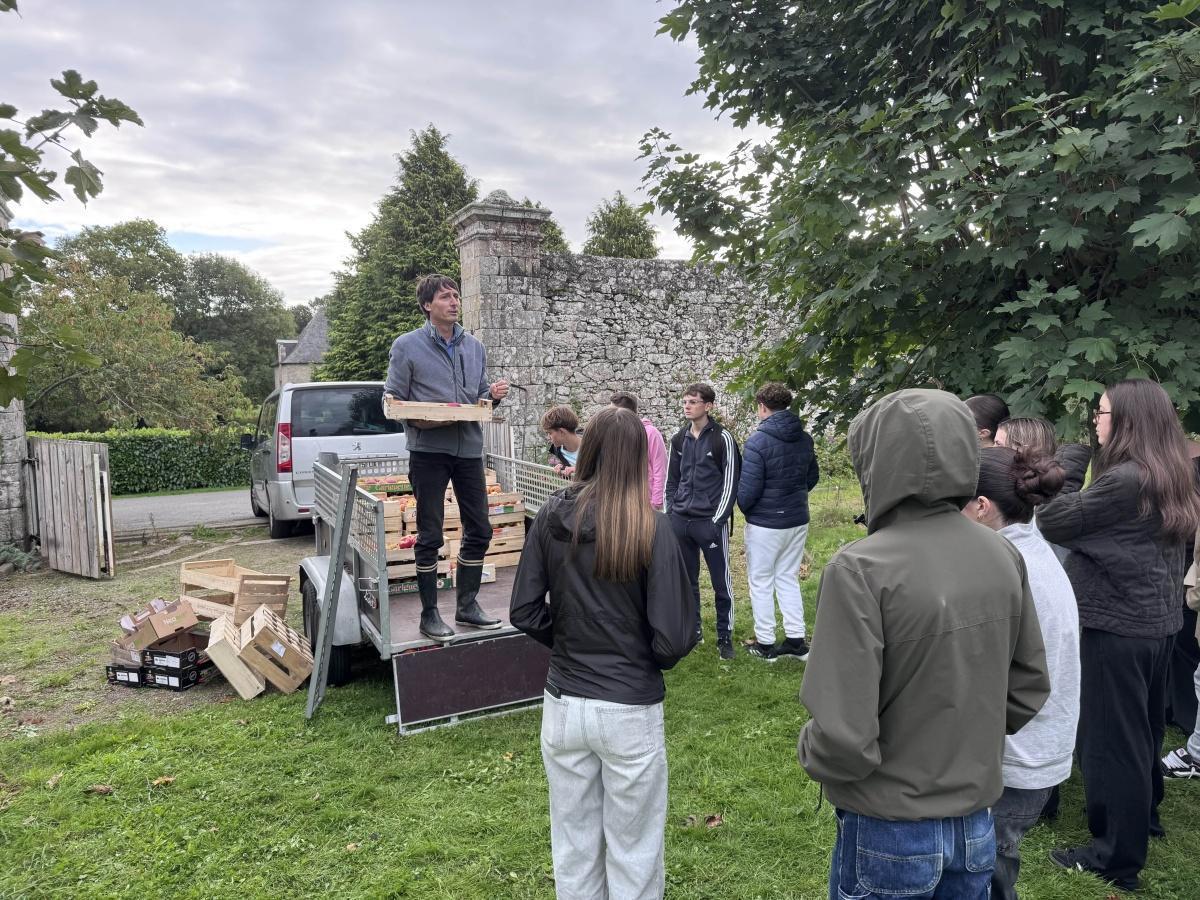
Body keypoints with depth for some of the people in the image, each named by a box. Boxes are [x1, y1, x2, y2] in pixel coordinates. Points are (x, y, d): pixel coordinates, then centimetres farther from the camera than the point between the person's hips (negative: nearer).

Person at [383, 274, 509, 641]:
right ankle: (429, 614, 16)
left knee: (479, 531, 10)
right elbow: (392, 400, -3)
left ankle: (467, 605, 26)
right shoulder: (407, 346, -3)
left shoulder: (475, 347, 11)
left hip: (469, 448, 5)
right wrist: (418, 419, -20)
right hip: (428, 450, -5)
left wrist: (494, 395, -5)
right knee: (430, 536, 3)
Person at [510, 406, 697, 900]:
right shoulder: (651, 528, -17)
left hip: (563, 705, 3)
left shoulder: (551, 518, -7)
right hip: (630, 711, -3)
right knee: (633, 851, 16)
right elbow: (675, 636, -17)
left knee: (573, 845, 22)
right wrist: (648, 660, 4)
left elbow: (524, 611, -3)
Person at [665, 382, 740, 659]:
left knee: (721, 581, 2)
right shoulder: (679, 439, 10)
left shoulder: (722, 438, -7)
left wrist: (717, 521, -13)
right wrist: (671, 514, 8)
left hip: (711, 522, -5)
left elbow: (730, 483, -8)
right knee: (686, 580, 13)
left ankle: (725, 636, 14)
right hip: (680, 521, 5)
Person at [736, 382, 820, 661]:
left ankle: (765, 643, 17)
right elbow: (813, 476, 12)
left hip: (765, 524, -6)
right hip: (798, 521, 6)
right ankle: (796, 640, 21)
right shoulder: (804, 438, 2)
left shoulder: (758, 442, -19)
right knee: (788, 579, 18)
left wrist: (743, 508, 1)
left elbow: (748, 489, -19)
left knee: (761, 582, 8)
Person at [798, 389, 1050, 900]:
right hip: (977, 828, 5)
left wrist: (809, 750, -5)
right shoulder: (1003, 556, -8)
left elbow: (844, 739, -26)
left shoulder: (860, 569, -26)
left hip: (890, 834, -5)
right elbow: (1028, 690, 3)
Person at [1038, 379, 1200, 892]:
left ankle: (1117, 857, 15)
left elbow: (1051, 522, -18)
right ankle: (1143, 818, 43)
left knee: (1111, 737, 3)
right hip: (1157, 622, 9)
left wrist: (1072, 460, -9)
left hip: (1118, 628, -9)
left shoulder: (1125, 480, -23)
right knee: (1143, 728, 24)